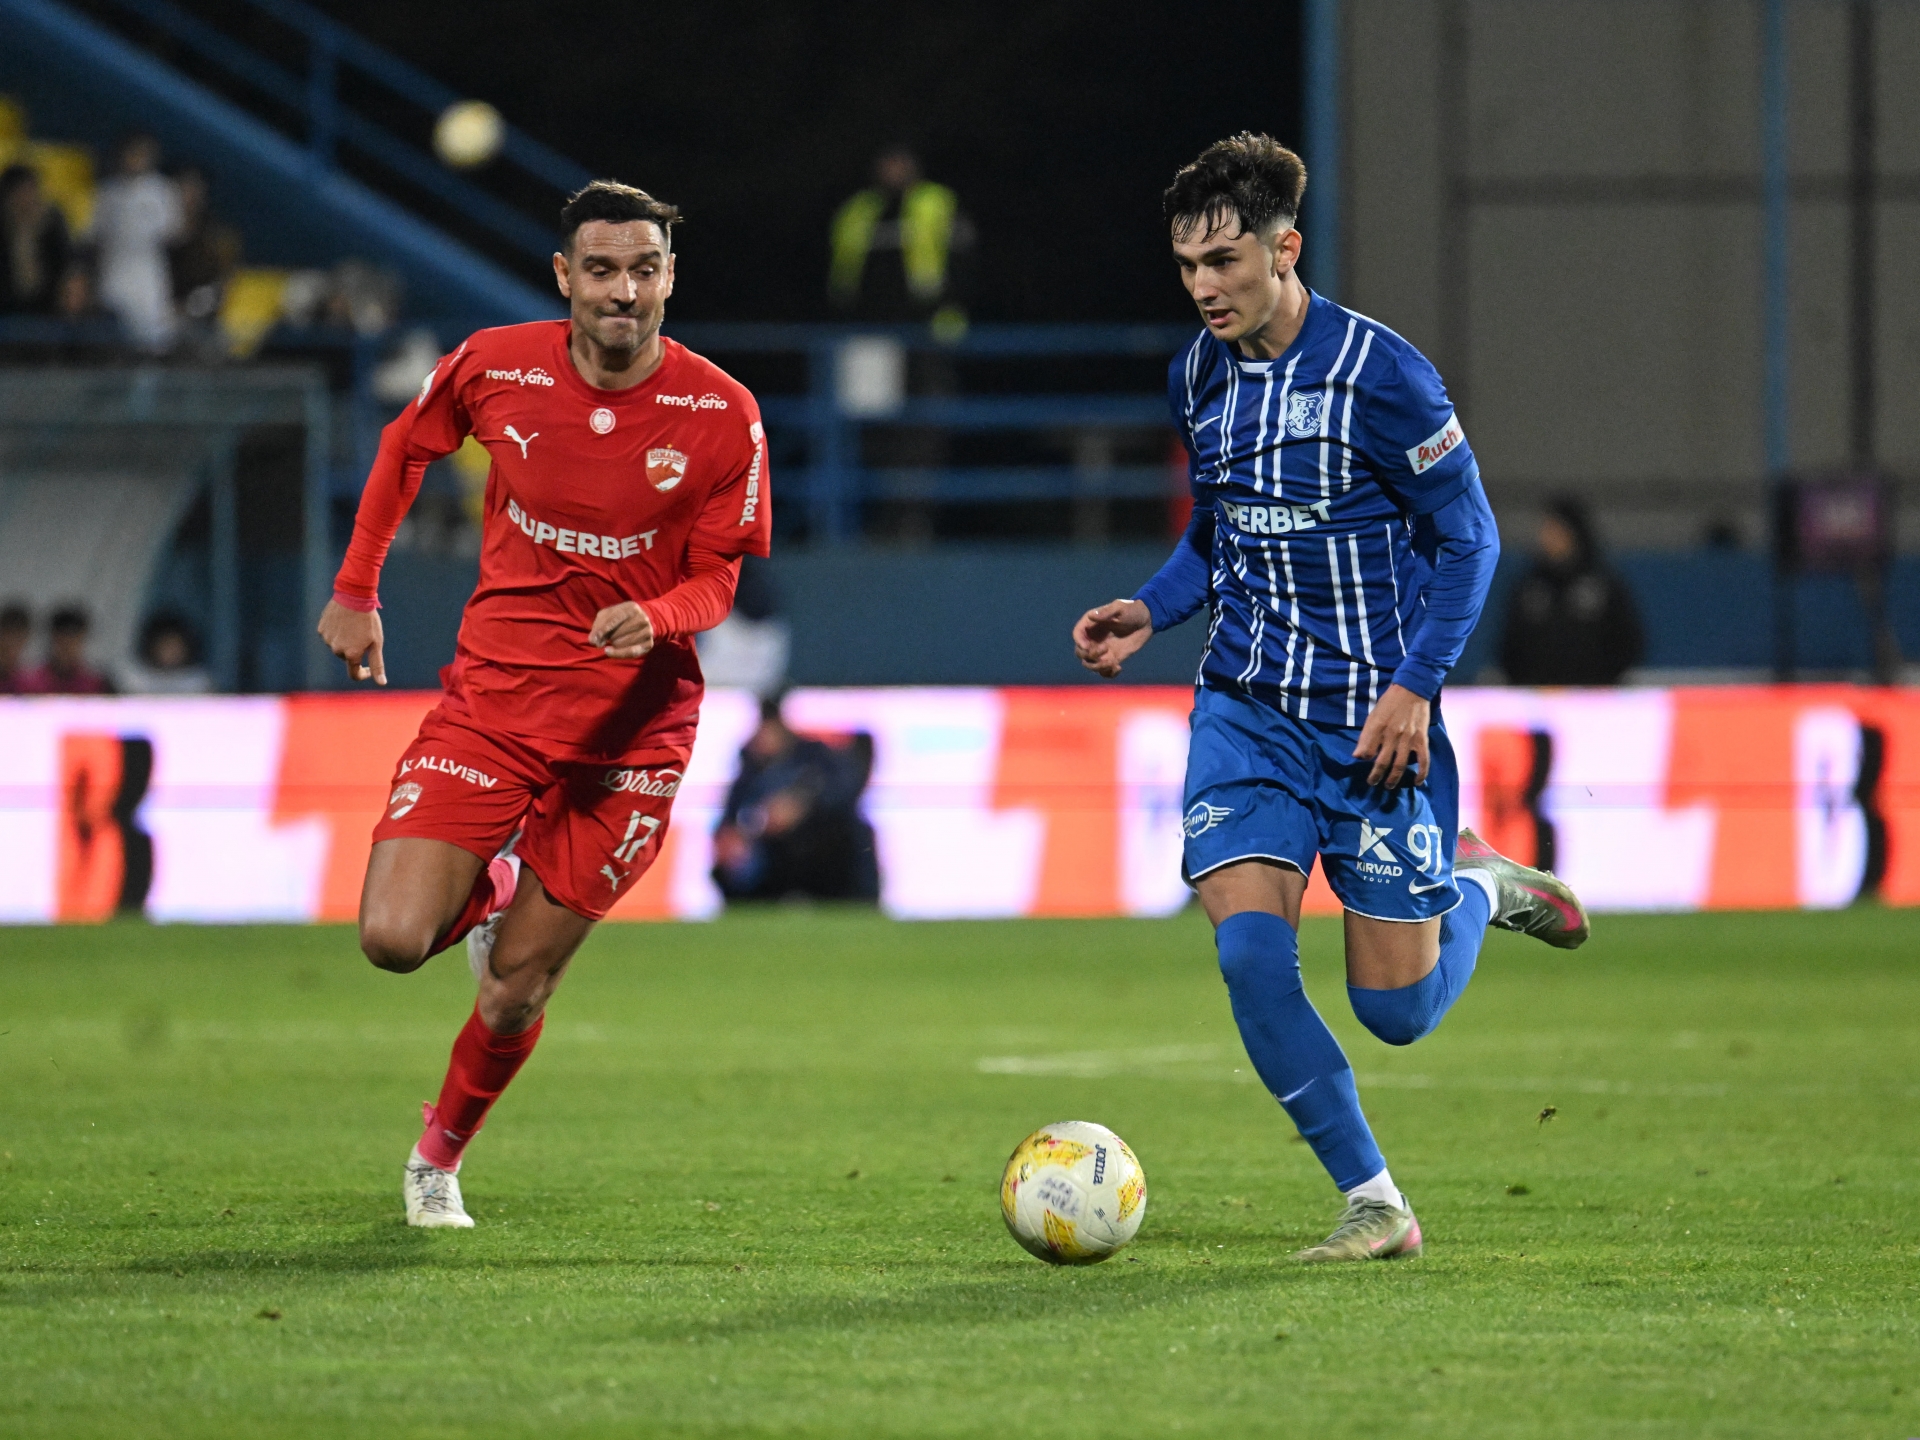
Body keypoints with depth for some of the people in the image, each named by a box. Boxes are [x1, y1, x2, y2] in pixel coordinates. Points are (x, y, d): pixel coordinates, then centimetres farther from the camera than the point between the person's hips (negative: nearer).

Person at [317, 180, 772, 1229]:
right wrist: (356, 590, 14)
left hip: (631, 726, -1)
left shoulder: (722, 415, -10)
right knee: (394, 939, -15)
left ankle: (439, 1156, 30)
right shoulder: (493, 367, -6)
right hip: (492, 696, 1)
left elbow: (717, 578, -2)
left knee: (515, 991, 0)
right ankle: (489, 893, 22)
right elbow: (407, 446, 15)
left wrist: (657, 618, -24)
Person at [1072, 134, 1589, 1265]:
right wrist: (1153, 611, 1)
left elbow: (1467, 539, -8)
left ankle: (1478, 885, 33)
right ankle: (1375, 1204, -5)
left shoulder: (1379, 374, -14)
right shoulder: (1199, 378, 4)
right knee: (1251, 951, -17)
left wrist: (1414, 687, -17)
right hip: (1247, 708, 4)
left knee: (1397, 1009, -1)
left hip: (1374, 722, -4)